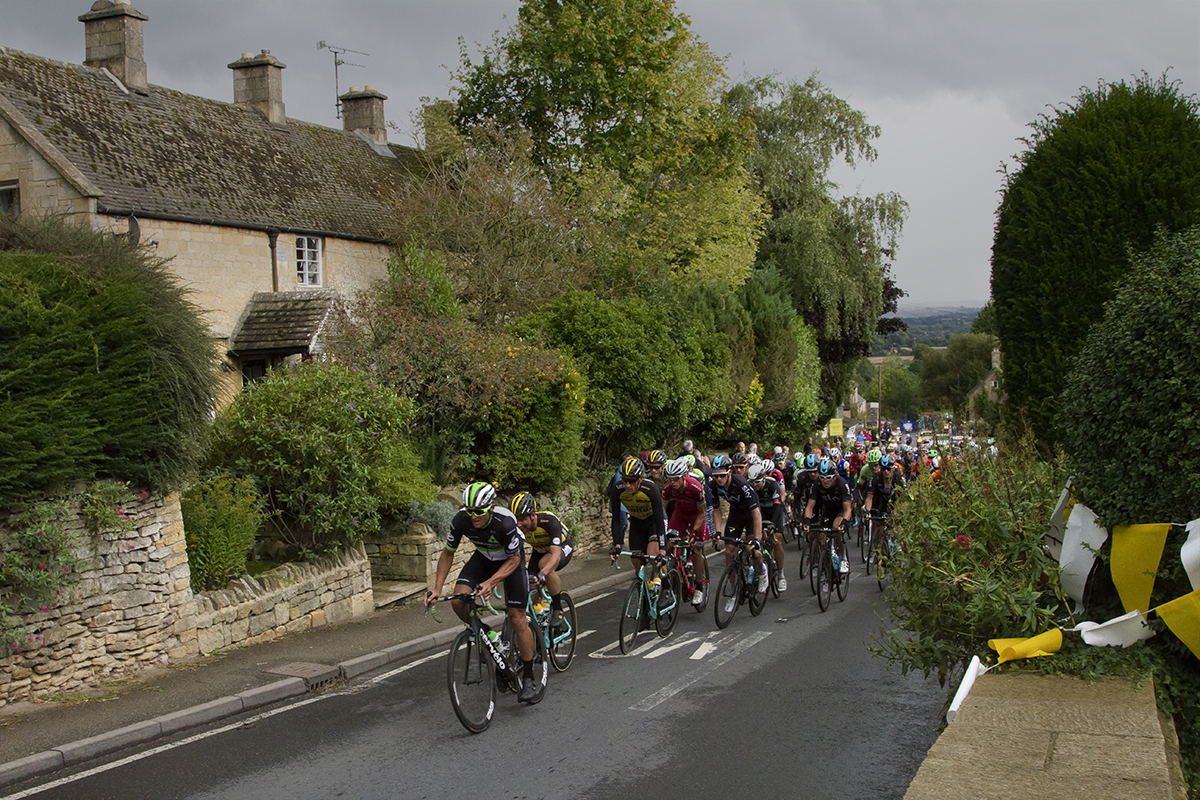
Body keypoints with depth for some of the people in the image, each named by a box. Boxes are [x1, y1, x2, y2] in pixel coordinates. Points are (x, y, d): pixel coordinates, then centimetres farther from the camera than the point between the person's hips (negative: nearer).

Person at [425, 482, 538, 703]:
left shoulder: (505, 522, -37)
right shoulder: (461, 520, -26)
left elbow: (514, 560, -26)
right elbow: (448, 553, -11)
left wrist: (490, 583, -41)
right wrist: (437, 589, -20)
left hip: (511, 560, -4)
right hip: (483, 558, 4)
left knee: (517, 619, -10)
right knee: (458, 601, -21)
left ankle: (528, 679, 4)